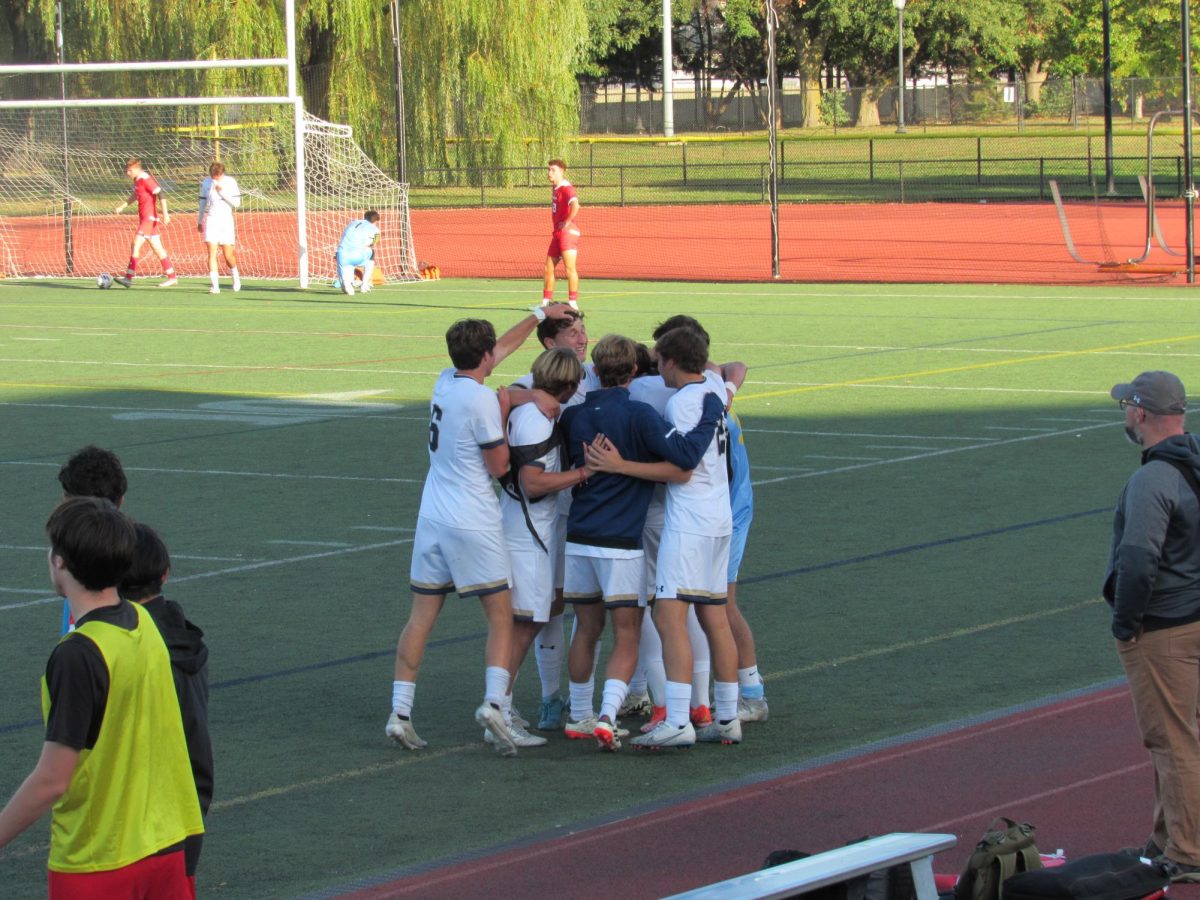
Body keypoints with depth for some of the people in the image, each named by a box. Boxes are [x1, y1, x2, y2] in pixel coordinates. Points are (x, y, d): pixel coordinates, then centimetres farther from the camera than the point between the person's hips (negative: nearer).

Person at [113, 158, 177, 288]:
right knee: (158, 248, 11)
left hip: (149, 217, -10)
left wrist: (165, 213, -24)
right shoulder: (137, 180, 12)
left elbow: (160, 195, -19)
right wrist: (123, 206, 20)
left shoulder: (146, 179, -16)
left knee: (136, 244, -12)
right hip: (144, 217, 10)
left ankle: (128, 277, -12)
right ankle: (172, 277, 14)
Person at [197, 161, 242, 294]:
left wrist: (222, 192, -16)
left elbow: (236, 203, -6)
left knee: (228, 255, 0)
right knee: (212, 252, -11)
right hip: (211, 220, 1)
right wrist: (199, 221, 20)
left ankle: (235, 276, 31)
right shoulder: (206, 183, 4)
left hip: (226, 220, -1)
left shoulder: (230, 182, -3)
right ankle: (214, 285, -13)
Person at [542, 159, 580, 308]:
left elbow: (575, 205, -33)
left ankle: (573, 303, -10)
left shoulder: (566, 188, -15)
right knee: (549, 268, 12)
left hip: (567, 231, -10)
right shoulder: (554, 188, 14)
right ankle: (547, 301, 20)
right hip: (557, 233, 10)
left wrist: (567, 222, -23)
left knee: (570, 268, -11)